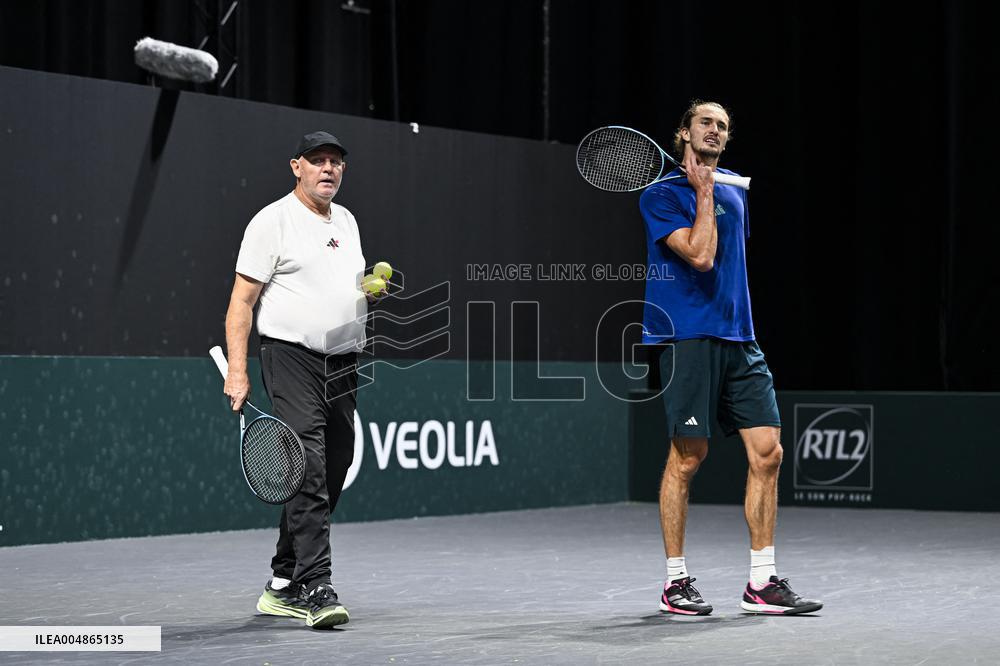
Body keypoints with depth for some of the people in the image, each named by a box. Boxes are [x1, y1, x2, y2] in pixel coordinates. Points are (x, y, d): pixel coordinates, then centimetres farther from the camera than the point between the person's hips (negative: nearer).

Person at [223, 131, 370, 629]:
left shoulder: (346, 221, 18)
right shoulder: (272, 221, -4)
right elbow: (242, 301, -7)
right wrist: (237, 371, -14)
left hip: (343, 364, 7)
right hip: (291, 358, -7)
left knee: (331, 474, 8)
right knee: (308, 474, -16)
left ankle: (282, 586, 18)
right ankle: (317, 588, -17)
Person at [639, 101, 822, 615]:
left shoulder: (735, 192, 18)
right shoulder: (661, 194, -4)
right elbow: (700, 255, -16)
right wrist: (704, 192, -10)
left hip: (738, 340, 7)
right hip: (688, 337, -7)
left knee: (767, 452, -1)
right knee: (687, 457, -3)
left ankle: (762, 582, 6)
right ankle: (675, 582, 9)